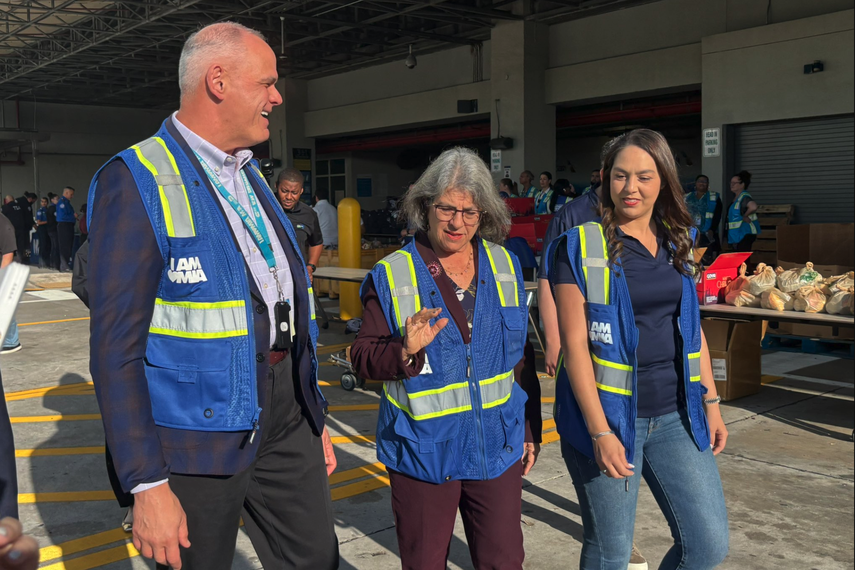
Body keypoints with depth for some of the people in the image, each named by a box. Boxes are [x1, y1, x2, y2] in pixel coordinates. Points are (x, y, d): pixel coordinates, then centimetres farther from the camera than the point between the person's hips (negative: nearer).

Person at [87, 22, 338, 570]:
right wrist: (148, 484, -18)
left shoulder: (250, 176, 13)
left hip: (284, 411, 7)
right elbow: (116, 346, -16)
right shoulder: (136, 182, -13)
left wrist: (313, 418, 19)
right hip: (202, 430, -7)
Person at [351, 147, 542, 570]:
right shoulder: (392, 276, -5)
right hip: (424, 453, -2)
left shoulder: (505, 267, 6)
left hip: (497, 448, 3)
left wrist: (529, 427, 14)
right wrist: (405, 351, -25)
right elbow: (362, 358, -5)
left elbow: (522, 355, 13)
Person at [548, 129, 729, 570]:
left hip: (676, 417, 5)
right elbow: (574, 345, -13)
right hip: (608, 414, -5)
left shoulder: (677, 243, 8)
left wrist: (711, 403, 11)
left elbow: (692, 328, 15)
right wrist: (600, 431, -17)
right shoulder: (581, 246, -9)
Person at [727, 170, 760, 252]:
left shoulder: (744, 197, -17)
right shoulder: (737, 197, 13)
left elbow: (753, 206, -36)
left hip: (745, 234, -10)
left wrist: (745, 216, -20)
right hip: (738, 235, 10)